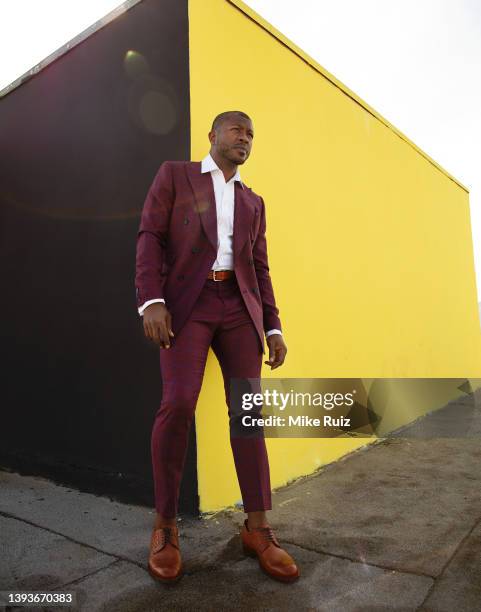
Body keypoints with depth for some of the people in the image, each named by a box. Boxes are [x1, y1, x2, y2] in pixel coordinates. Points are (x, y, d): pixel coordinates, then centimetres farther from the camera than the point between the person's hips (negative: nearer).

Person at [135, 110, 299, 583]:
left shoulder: (253, 202, 22)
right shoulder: (174, 174, 11)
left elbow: (260, 268, 17)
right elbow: (150, 236, 0)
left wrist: (273, 327, 8)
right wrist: (151, 301, -15)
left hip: (239, 306, 4)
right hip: (187, 302, -3)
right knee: (178, 403, -17)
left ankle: (257, 527, 5)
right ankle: (165, 525, 1)